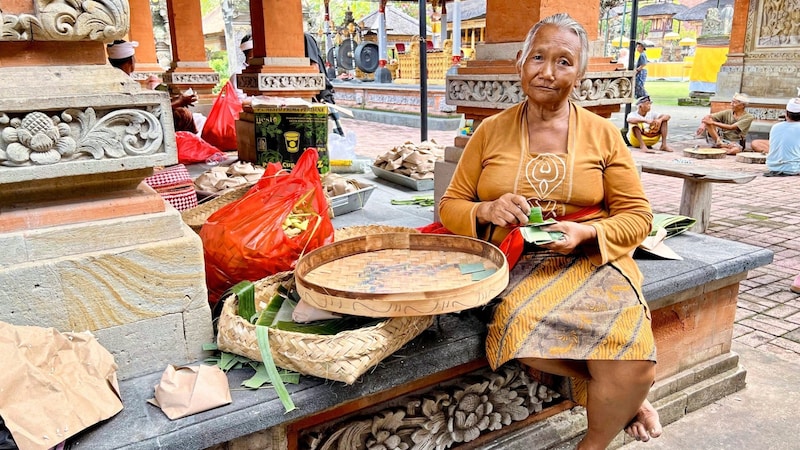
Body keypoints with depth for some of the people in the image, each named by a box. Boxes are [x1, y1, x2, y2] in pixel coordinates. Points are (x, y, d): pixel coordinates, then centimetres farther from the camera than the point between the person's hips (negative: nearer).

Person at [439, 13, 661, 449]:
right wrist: (487, 211, -14)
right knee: (522, 328, -33)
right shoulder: (491, 131, 7)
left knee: (632, 369, -25)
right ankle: (627, 394, -3)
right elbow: (450, 206, 8)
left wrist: (585, 233, -14)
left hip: (590, 261, 0)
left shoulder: (602, 133, 6)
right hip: (515, 262, 1)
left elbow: (637, 216, 5)